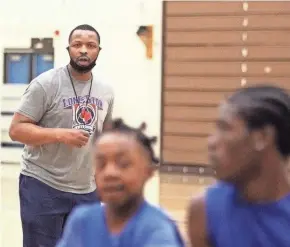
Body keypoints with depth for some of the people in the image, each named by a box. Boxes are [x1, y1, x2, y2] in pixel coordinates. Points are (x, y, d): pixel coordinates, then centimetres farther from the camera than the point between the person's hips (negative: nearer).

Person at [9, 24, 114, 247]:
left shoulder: (106, 92, 7)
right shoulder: (46, 84, -11)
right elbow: (17, 130, -13)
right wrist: (61, 135, -24)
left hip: (87, 191, 6)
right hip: (42, 186, -5)